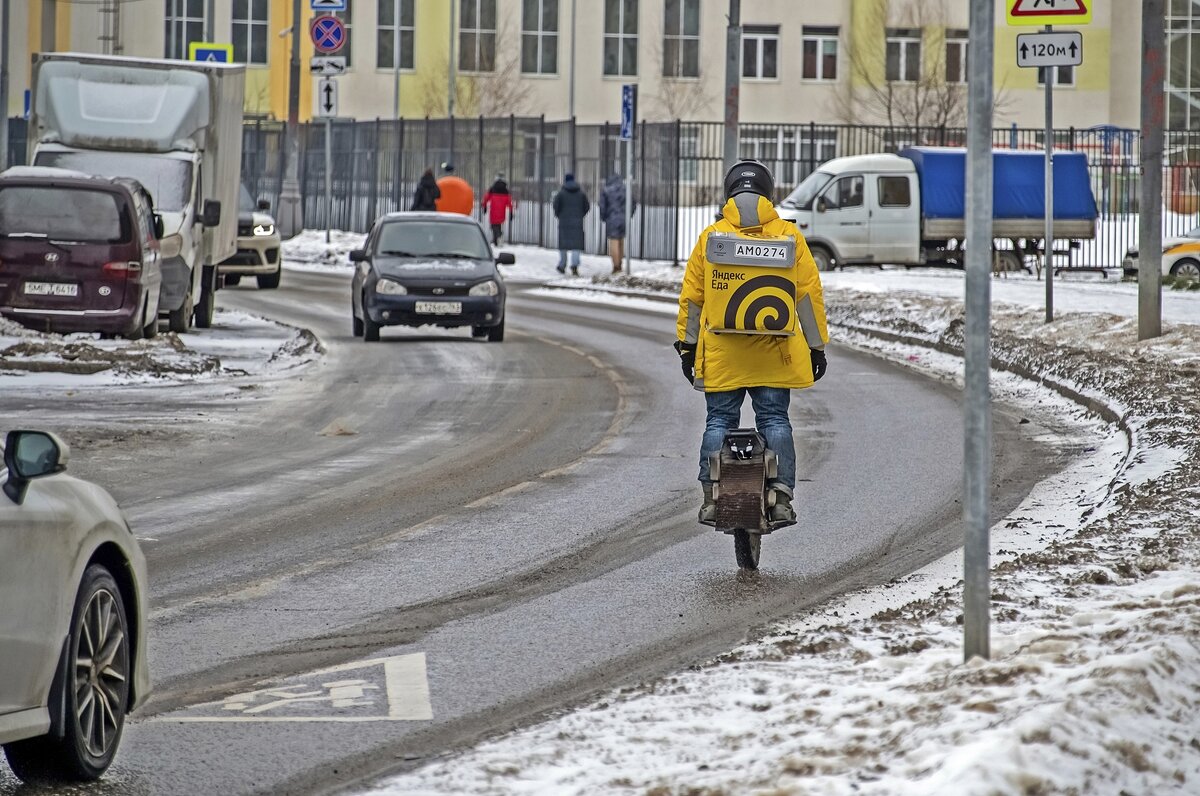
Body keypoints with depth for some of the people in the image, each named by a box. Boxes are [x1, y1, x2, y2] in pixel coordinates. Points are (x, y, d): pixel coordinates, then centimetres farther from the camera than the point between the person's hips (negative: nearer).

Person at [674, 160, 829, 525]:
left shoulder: (710, 237, 1)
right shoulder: (789, 236, 1)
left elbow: (691, 296, 4)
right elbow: (810, 294, 2)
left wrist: (687, 345, 12)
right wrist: (817, 346, 8)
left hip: (721, 354, 0)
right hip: (774, 356, 0)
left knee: (719, 422, 6)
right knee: (775, 420, 5)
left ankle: (712, 496, 1)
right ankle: (781, 496, -2)